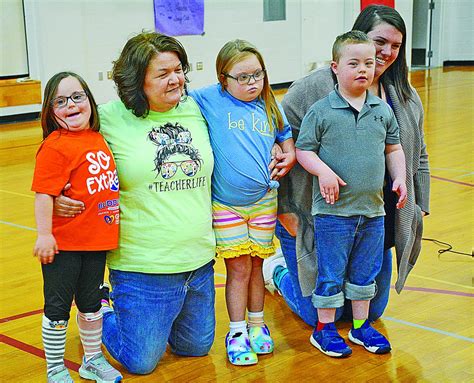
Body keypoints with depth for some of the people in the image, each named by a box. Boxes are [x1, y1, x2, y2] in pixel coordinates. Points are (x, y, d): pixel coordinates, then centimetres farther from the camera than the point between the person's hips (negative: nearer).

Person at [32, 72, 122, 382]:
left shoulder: (98, 139, 7)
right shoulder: (55, 146, -16)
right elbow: (44, 193, -20)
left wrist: (110, 226, 19)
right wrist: (44, 234, -23)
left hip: (97, 240, 7)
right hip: (63, 243, -7)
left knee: (91, 303, 21)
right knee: (58, 307, 7)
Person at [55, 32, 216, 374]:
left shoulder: (195, 110, 3)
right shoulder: (110, 118, -11)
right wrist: (58, 195, -16)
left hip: (199, 261, 5)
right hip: (142, 266, -5)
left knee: (196, 349, 19)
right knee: (141, 363, 6)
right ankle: (104, 308, 33)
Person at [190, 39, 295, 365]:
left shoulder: (270, 107, 3)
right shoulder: (210, 100, -8)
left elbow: (287, 140, 16)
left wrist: (289, 158, -1)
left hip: (264, 200, 3)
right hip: (225, 204, -3)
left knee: (255, 265, 14)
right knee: (238, 268, 2)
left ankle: (257, 325, 31)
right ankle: (237, 333, 16)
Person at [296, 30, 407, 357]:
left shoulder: (383, 110, 6)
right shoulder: (321, 111, -8)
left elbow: (393, 148, 16)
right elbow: (303, 149, -6)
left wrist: (400, 178, 4)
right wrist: (323, 171, -21)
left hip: (373, 210, 5)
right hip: (333, 210, -5)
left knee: (365, 272, 16)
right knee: (331, 274, 5)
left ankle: (362, 326, 31)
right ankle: (325, 329, 20)